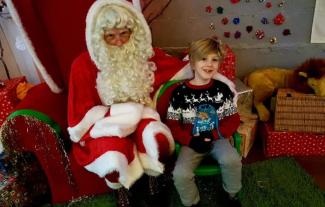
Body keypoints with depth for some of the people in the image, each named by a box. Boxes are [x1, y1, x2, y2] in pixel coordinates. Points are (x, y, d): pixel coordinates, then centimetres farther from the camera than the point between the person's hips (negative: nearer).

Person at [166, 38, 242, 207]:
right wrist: (190, 140, -18)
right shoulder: (180, 92, -6)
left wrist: (213, 135, -14)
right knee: (180, 174, -24)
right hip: (192, 142, -1)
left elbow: (233, 119, 1)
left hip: (217, 138, 1)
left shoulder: (222, 89, 0)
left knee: (232, 160, -28)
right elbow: (172, 124, -3)